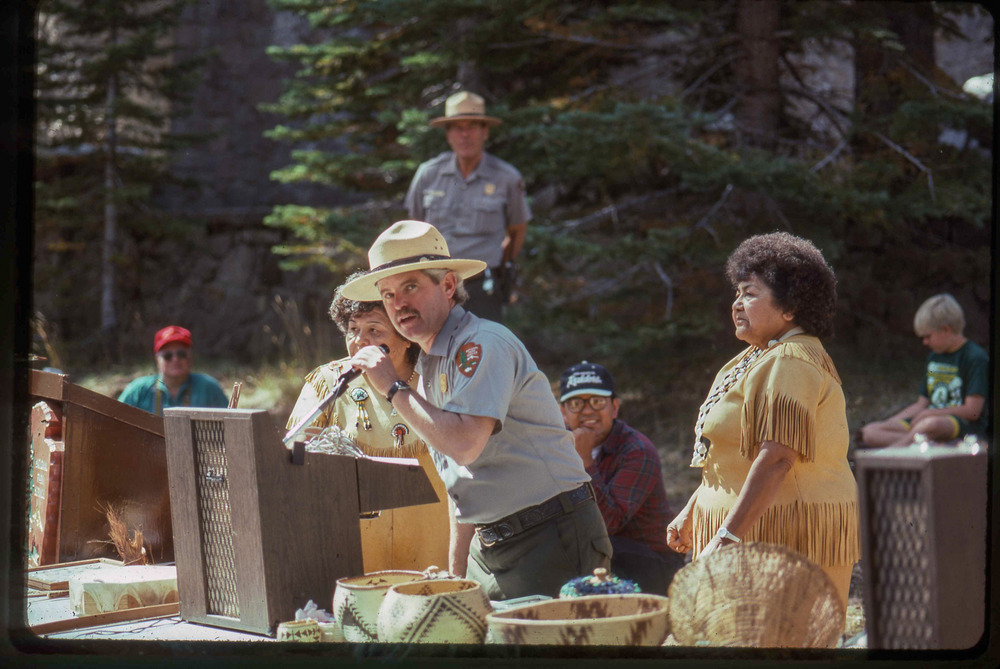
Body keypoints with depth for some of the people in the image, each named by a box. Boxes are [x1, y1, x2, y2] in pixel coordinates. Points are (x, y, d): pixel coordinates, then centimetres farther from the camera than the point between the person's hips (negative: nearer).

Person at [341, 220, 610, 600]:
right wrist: (456, 570, 20)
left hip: (551, 540, -9)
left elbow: (465, 444, -29)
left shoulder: (483, 344, -15)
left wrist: (394, 390, -18)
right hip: (489, 548, 9)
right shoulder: (428, 362, 15)